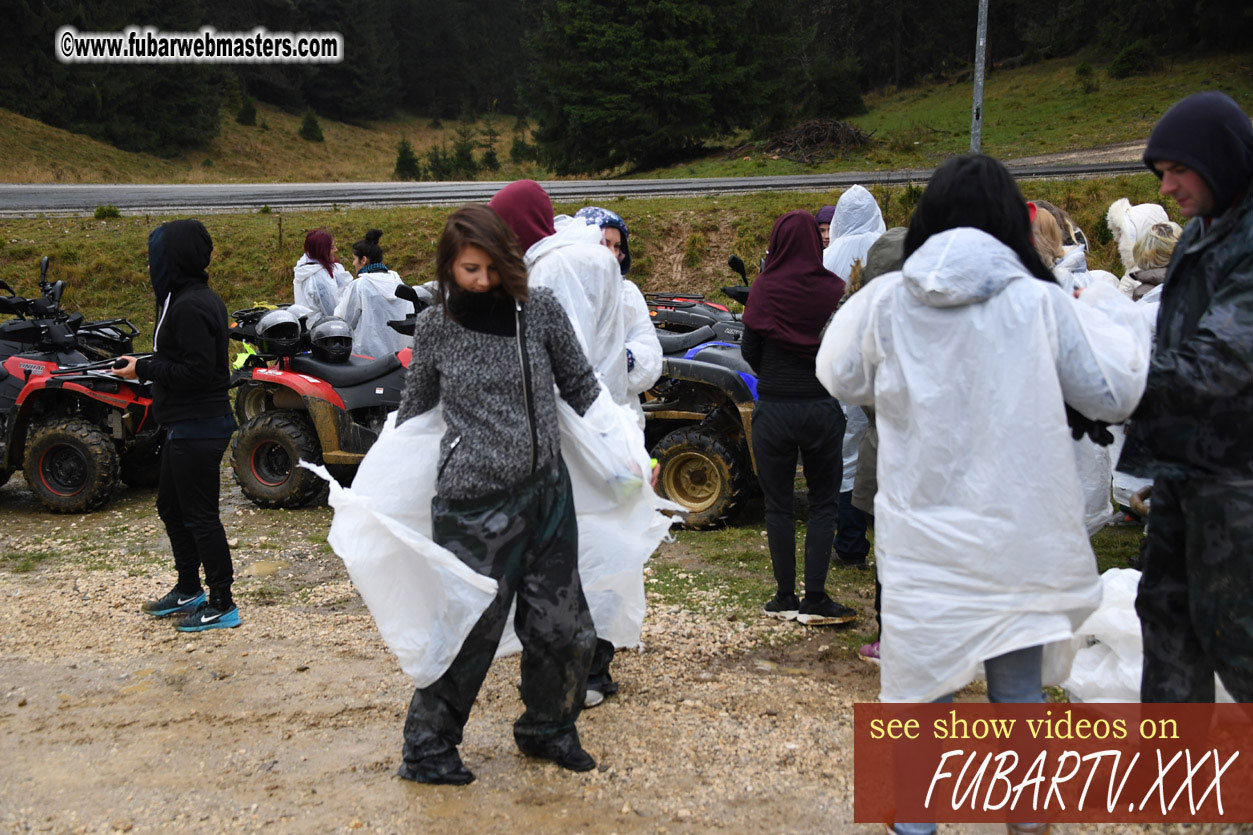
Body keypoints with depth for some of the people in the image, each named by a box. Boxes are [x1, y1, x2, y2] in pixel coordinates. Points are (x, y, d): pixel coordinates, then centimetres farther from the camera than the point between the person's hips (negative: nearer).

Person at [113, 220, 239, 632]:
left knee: (199, 515, -2)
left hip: (197, 428, -11)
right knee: (171, 506, 21)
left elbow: (196, 371, -24)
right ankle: (188, 589, 34)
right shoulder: (197, 298, 12)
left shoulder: (190, 306, -20)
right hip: (187, 424, 11)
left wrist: (143, 369, -15)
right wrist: (146, 365, 8)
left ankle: (222, 605, 9)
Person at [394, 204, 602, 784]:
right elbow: (413, 411, 13)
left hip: (546, 491, 3)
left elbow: (580, 386, 11)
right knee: (470, 626, 2)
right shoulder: (434, 328, 0)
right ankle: (427, 748, 22)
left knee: (562, 625, 7)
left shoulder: (539, 309, 0)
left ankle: (547, 729, 33)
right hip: (471, 502, -2)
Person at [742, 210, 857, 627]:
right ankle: (815, 599, 7)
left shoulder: (764, 288, -7)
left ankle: (785, 598, 15)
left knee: (778, 504, 10)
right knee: (823, 503, 11)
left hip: (773, 408, 0)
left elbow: (750, 350, 0)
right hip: (822, 407, 0)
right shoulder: (833, 289, -6)